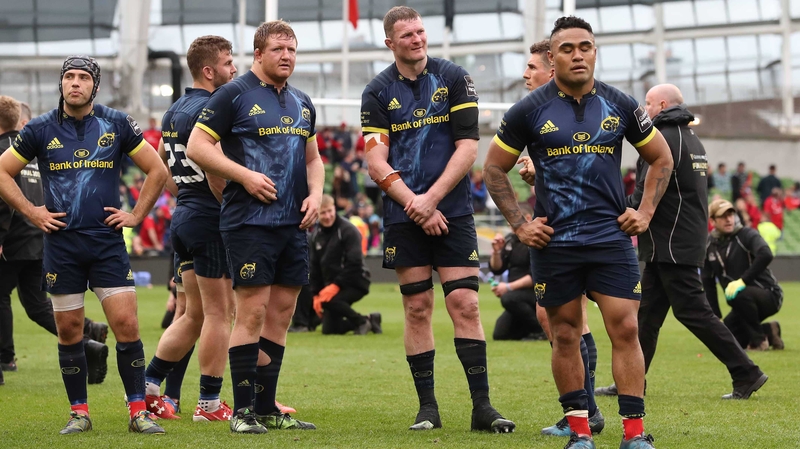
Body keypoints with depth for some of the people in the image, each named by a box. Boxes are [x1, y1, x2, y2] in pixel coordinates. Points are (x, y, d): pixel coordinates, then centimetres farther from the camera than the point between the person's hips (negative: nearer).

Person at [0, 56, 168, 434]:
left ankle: (138, 412, -4)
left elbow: (157, 170, 12)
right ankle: (79, 413, 14)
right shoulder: (40, 130, 3)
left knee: (126, 324, -8)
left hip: (107, 242, -1)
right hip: (61, 243, 1)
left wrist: (136, 215, 5)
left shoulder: (117, 125, 4)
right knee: (69, 330, 4)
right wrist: (31, 213, 2)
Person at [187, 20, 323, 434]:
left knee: (281, 314, 7)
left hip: (293, 224, 7)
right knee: (252, 312, -8)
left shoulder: (302, 104, 16)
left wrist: (315, 194, 6)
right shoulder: (234, 94, -4)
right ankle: (242, 410, -4)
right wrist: (245, 175, -15)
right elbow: (196, 146, -8)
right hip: (249, 223, -7)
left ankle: (266, 408, 14)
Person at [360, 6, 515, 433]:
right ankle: (427, 406, 9)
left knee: (465, 304, -7)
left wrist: (431, 198, -12)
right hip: (403, 217, 1)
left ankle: (482, 406, -5)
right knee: (417, 308, 2)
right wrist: (415, 205, -12)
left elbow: (468, 147, -3)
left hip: (453, 211, -1)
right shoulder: (378, 92, 4)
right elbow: (376, 163, -2)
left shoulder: (454, 78, 2)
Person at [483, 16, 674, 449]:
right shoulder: (530, 110, 0)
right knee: (565, 335, 4)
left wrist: (645, 211, 8)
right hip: (553, 241, 0)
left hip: (611, 236, 1)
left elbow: (661, 158, 17)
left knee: (625, 329, -7)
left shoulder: (620, 106, 4)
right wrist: (519, 224, 0)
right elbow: (494, 169, 8)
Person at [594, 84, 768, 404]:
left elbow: (646, 192, -20)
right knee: (647, 313, 11)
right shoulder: (691, 139, 17)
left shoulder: (664, 139, -14)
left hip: (673, 245, -10)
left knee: (692, 311, -7)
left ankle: (746, 374, -7)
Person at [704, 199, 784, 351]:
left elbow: (766, 255, -33)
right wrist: (715, 317, 0)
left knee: (740, 295, -37)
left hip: (769, 297, -7)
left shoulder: (746, 234, -13)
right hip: (744, 304, 7)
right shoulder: (710, 245, 4)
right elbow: (708, 283, 6)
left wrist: (743, 280, -33)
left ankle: (759, 339, -16)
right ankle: (768, 331, 16)